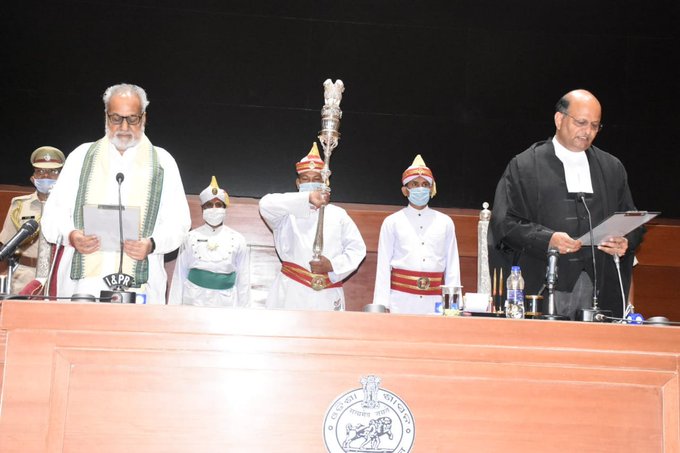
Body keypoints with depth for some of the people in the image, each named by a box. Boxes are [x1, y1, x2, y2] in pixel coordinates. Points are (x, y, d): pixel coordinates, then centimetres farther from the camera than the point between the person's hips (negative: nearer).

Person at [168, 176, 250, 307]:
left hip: (225, 302, 0)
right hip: (194, 301, 0)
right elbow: (179, 276, 4)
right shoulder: (191, 238, 1)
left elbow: (243, 279, 5)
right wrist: (174, 307, 2)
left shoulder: (237, 240, 2)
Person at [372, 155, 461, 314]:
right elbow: (383, 266, 4)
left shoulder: (445, 222, 11)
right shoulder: (392, 222, 7)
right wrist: (381, 305, -3)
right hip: (401, 300, -1)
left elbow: (453, 267, 9)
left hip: (434, 301, 1)